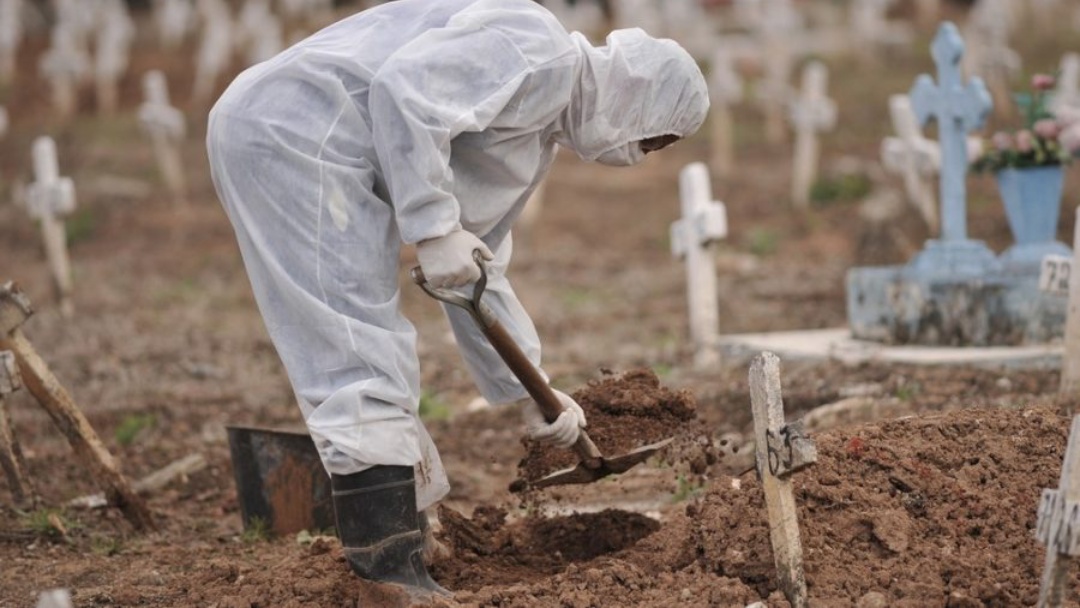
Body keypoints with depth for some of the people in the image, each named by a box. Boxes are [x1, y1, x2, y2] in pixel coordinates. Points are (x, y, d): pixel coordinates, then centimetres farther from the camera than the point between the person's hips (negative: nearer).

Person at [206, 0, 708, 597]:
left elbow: (477, 273, 26)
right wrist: (435, 228, -22)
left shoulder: (540, 139, 23)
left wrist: (530, 393, 24)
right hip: (292, 129, -11)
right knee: (364, 368, -11)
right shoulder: (540, 50, -8)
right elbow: (405, 87, -23)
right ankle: (392, 581, -11)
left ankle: (393, 569, 19)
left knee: (378, 365, 13)